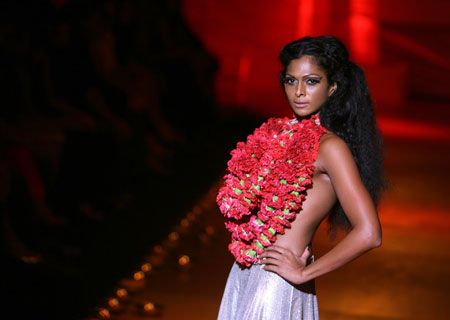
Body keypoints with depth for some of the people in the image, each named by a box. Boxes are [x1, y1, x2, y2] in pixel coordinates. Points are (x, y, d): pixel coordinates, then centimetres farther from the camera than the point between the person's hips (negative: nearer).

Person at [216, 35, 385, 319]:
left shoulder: (329, 146, -14)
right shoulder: (284, 134, 8)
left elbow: (368, 234, -22)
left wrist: (303, 273, -14)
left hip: (277, 284, -7)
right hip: (246, 275, 7)